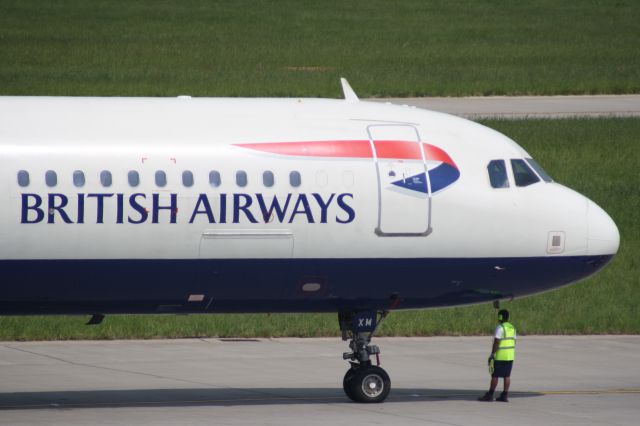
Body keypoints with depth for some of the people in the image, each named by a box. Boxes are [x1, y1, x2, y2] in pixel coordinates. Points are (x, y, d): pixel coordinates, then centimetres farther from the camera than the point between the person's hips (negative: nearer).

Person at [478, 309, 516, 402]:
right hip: (510, 356, 7)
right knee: (507, 375, 7)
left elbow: (496, 342, -17)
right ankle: (505, 395, 6)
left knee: (495, 375, -2)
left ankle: (490, 395, 0)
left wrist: (492, 355, -13)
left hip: (500, 356, -7)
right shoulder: (512, 328, 11)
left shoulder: (500, 328, -14)